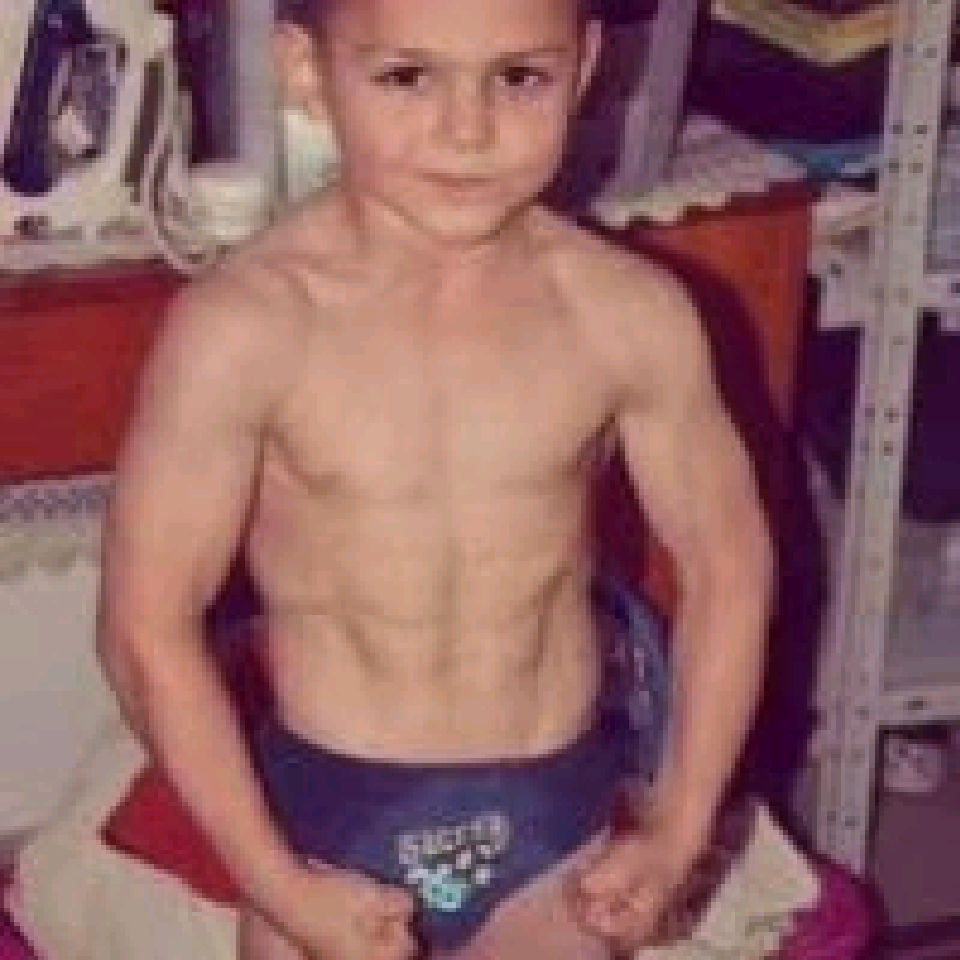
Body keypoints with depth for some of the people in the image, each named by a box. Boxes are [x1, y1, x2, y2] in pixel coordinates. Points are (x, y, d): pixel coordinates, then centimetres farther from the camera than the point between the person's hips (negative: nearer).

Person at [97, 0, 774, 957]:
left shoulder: (630, 314, -13)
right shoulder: (243, 326, -21)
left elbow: (727, 566, 0)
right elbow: (149, 626, -16)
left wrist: (677, 831, -1)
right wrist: (275, 879, -13)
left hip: (553, 813, 2)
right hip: (329, 817, -1)